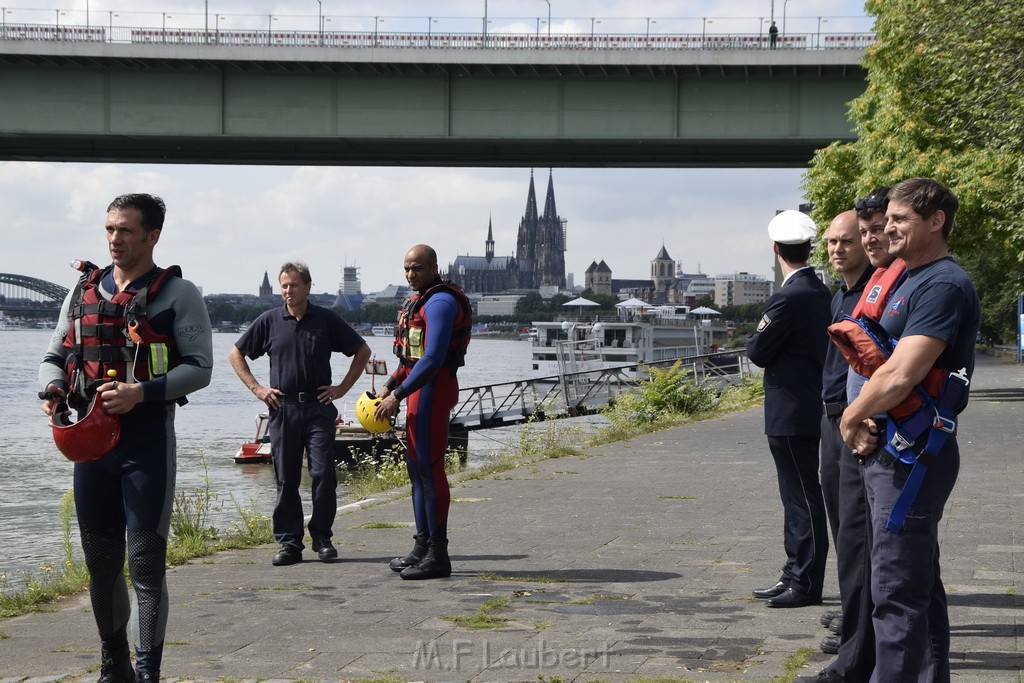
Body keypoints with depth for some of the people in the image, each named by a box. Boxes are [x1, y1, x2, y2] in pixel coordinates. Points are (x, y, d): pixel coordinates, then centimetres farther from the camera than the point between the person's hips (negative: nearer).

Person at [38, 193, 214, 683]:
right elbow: (55, 357, 16)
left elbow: (199, 368, -8)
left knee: (144, 562, -4)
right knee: (100, 560, 13)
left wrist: (142, 392, -22)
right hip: (90, 437, 5)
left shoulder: (178, 294, -3)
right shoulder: (84, 291, 12)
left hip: (147, 442, -5)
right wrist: (52, 391, -6)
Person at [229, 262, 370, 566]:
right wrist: (256, 388, 5)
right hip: (282, 408, 1)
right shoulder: (269, 321, 6)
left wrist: (343, 387, 5)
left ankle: (322, 537, 7)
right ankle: (289, 542, 9)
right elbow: (236, 353, 14)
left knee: (324, 473, -5)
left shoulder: (327, 319, 4)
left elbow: (362, 351, 11)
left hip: (319, 407, -1)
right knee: (286, 479, 3)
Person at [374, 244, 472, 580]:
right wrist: (390, 385, 17)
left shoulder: (440, 302, -16)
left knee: (429, 467, -9)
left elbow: (433, 358, -24)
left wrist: (398, 396, -23)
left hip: (433, 388, -11)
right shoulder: (421, 300, 18)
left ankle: (438, 556, -6)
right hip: (420, 387, 11)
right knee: (416, 465, 14)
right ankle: (422, 546, 22)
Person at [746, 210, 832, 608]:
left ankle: (806, 583, 3)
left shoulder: (788, 298, -20)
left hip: (791, 415, -10)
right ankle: (795, 575, 23)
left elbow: (758, 353, -14)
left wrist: (757, 333, 4)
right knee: (799, 498, 15)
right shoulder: (822, 292, 9)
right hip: (809, 409, 10)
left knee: (802, 499, -3)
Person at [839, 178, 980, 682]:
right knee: (921, 585, 18)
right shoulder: (908, 280, 16)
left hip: (912, 456, -10)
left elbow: (900, 376, -26)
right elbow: (878, 361, 20)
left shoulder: (944, 285, -16)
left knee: (896, 592, -9)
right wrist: (864, 419, 2)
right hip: (891, 451, 10)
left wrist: (851, 418, -10)